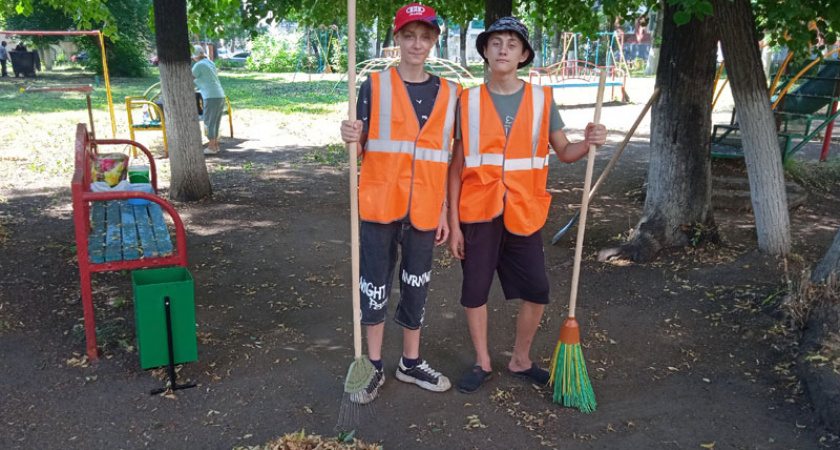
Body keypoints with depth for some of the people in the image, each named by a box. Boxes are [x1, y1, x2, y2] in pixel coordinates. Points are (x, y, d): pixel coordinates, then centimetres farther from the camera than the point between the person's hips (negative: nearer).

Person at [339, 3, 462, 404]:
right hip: (379, 202, -2)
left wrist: (444, 211, 7)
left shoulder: (448, 93, 8)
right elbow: (361, 149, 1)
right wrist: (351, 138, -22)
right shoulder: (375, 85, 1)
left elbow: (447, 158, 10)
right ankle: (374, 367, 22)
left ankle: (411, 363, 30)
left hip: (422, 208, 2)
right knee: (375, 285, 5)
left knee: (416, 286, 12)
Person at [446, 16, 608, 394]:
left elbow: (564, 152, 6)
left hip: (523, 213, 1)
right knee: (474, 291, 5)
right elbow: (456, 167, 1)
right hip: (478, 212, -1)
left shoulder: (541, 99, 4)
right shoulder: (469, 101, 1)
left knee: (536, 291, 3)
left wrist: (588, 142, -17)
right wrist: (453, 223, -2)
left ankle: (521, 360, 26)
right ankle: (482, 363, 26)